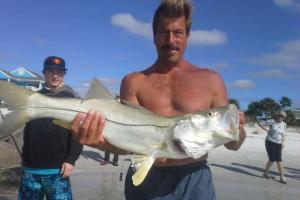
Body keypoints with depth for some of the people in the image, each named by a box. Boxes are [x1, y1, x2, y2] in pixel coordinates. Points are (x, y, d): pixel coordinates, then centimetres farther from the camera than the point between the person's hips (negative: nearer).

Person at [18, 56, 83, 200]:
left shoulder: (71, 98, -3)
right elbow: (27, 130, 18)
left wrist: (71, 159, -16)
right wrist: (25, 157, 16)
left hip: (56, 168, -4)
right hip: (31, 166, 5)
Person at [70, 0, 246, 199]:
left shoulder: (210, 80, 1)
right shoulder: (134, 81, 2)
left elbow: (233, 145, 4)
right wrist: (101, 141, -26)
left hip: (193, 182, 0)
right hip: (146, 181, 1)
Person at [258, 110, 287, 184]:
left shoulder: (284, 124, 7)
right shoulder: (272, 122, -8)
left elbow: (283, 134, 17)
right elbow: (260, 123, -5)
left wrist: (283, 143, 4)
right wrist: (267, 130, -11)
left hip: (278, 144, 5)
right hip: (270, 142, -5)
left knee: (279, 160, -1)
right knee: (272, 159, -6)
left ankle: (282, 177, 5)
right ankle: (265, 173, 15)